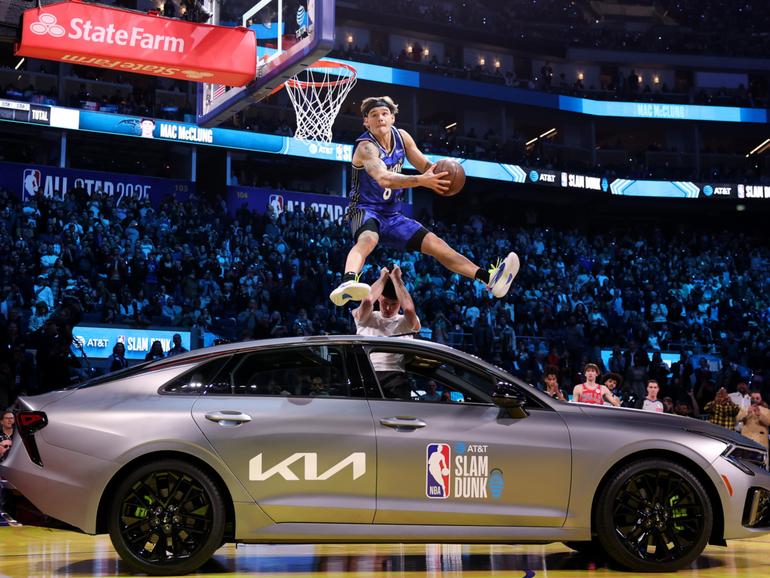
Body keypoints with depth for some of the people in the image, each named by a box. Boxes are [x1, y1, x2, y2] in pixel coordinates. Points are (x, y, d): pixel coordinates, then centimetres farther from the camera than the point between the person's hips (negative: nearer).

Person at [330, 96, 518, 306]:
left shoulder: (401, 136, 3)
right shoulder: (365, 147, -19)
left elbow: (426, 166, 10)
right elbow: (384, 178, -37)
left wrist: (441, 174, -15)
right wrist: (421, 181, -51)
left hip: (392, 214, 7)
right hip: (365, 210, -7)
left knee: (435, 244, 0)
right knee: (368, 239, -39)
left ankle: (489, 278, -2)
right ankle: (347, 283, -67)